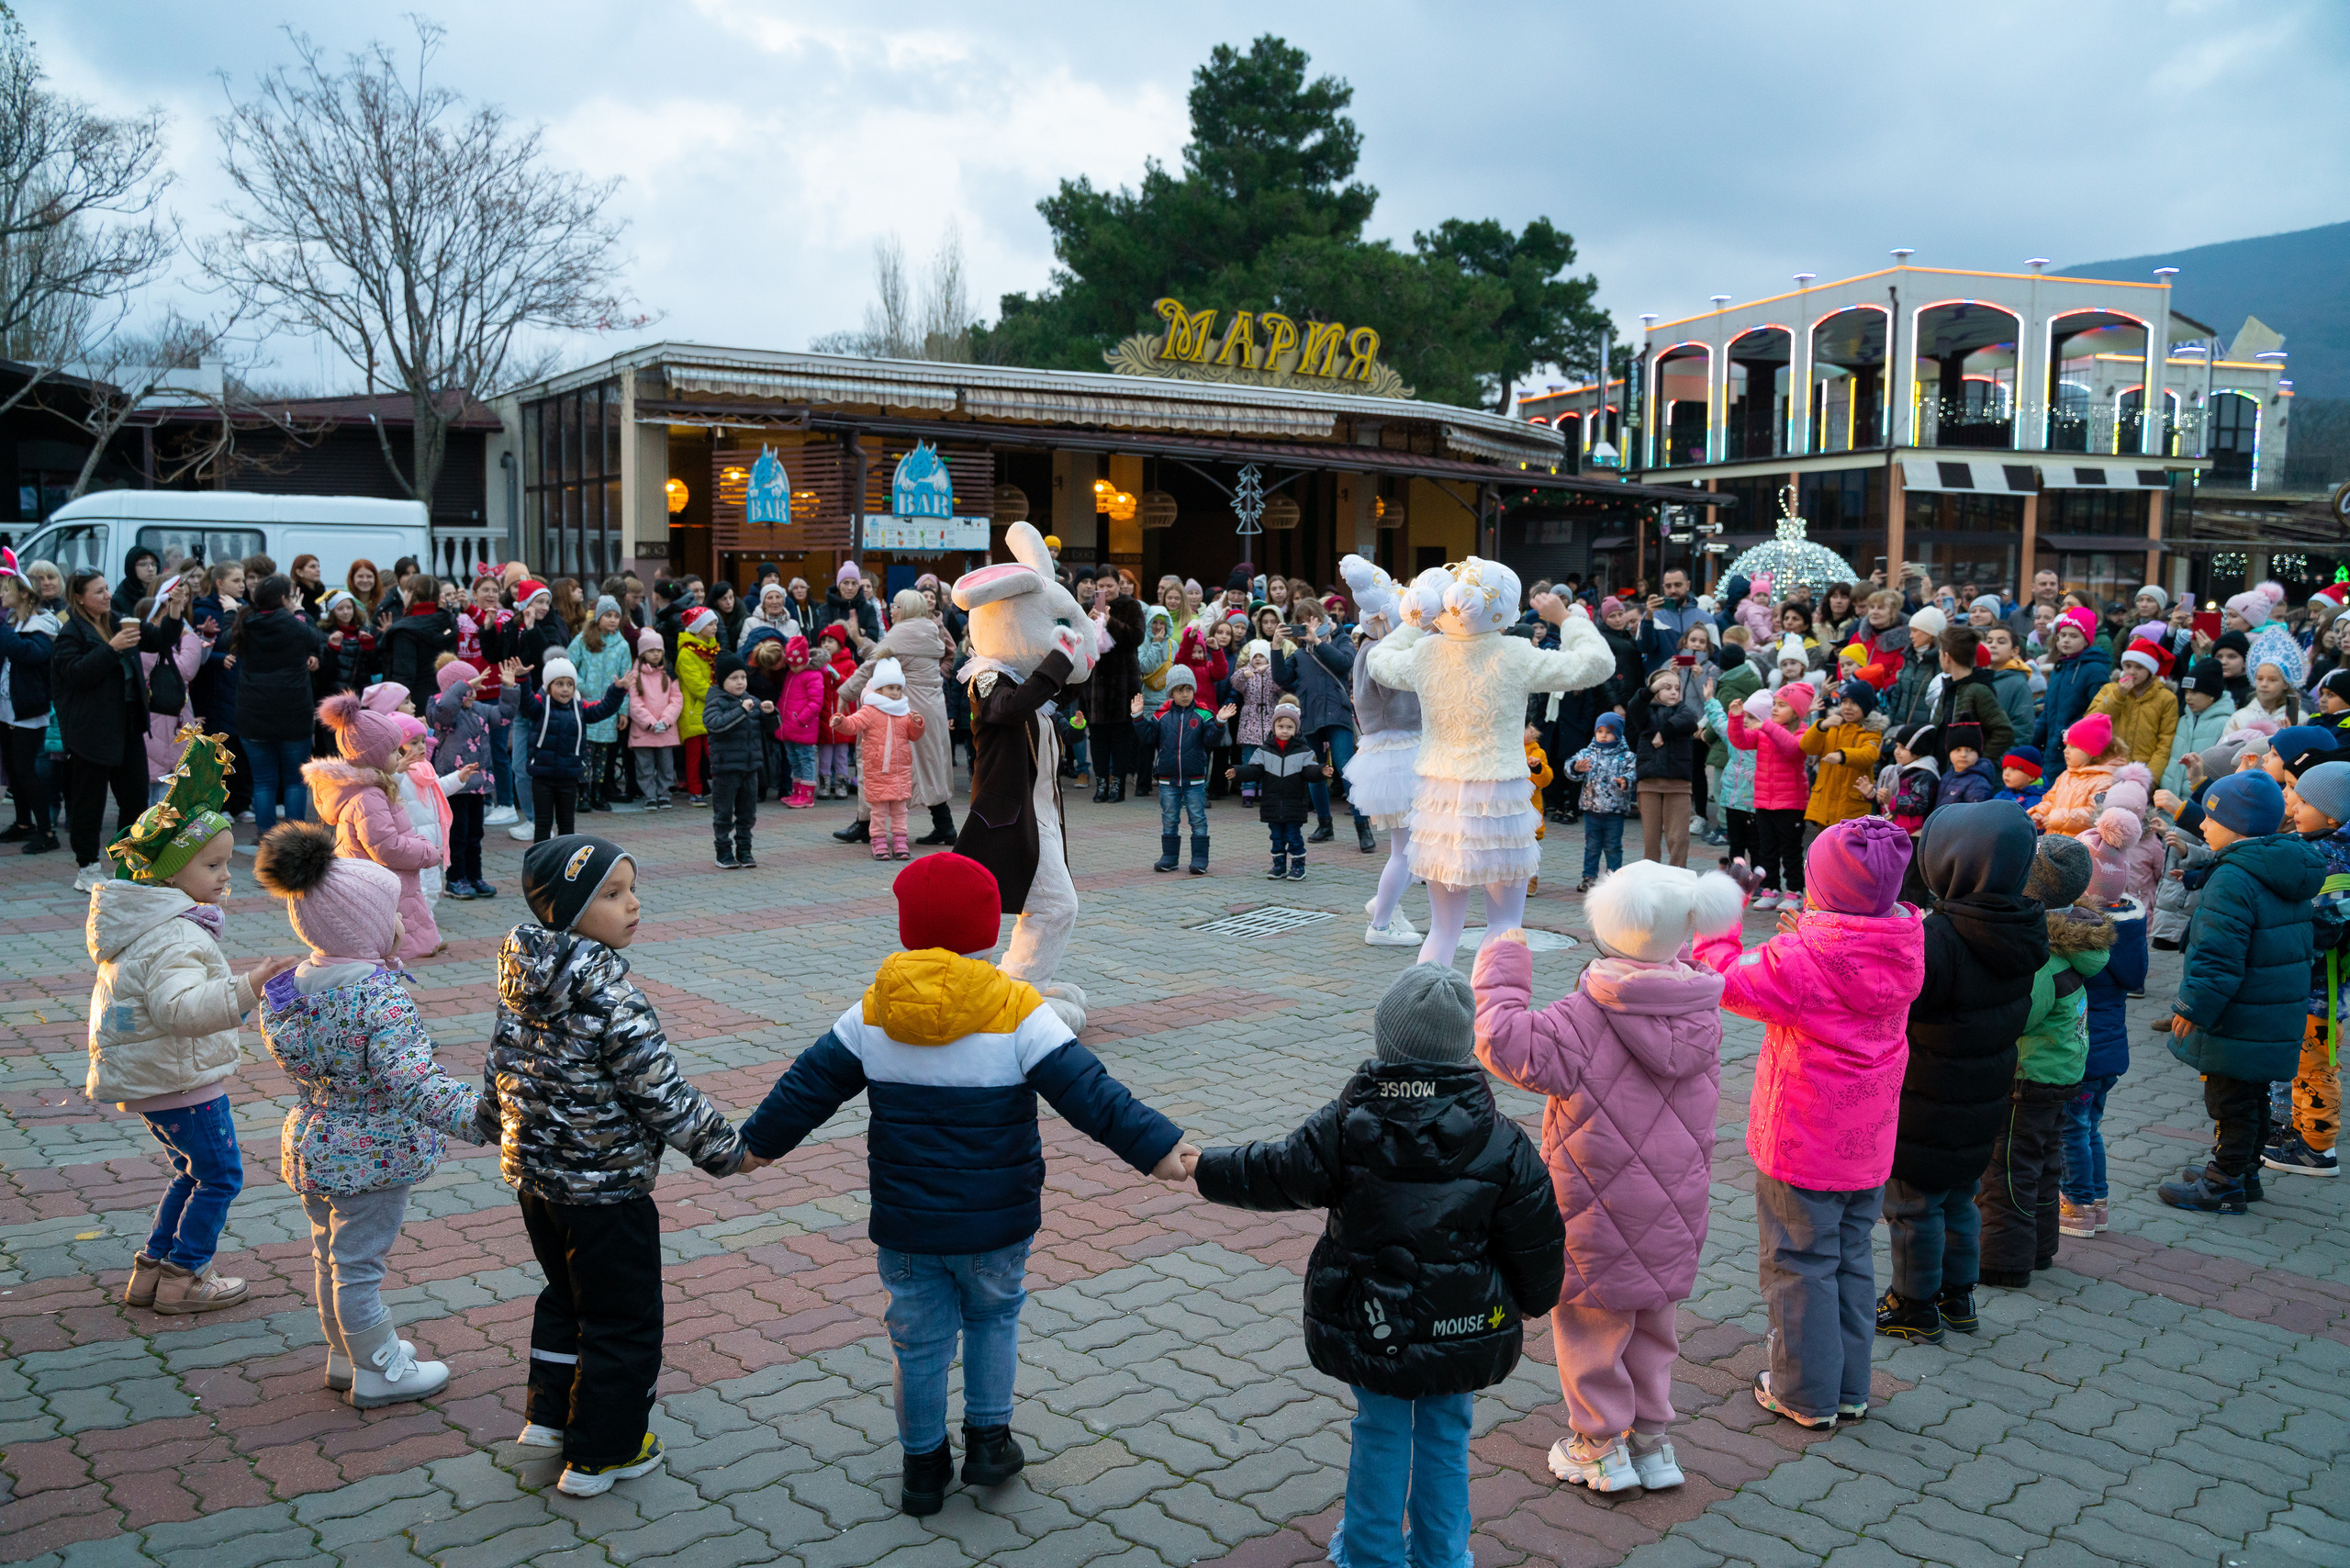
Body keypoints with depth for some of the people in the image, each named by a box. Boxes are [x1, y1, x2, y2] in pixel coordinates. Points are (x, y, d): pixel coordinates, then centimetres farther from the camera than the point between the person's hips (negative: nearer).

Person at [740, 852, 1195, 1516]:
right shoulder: (1019, 1015, -14)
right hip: (996, 1225, -1)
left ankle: (923, 1463, 29)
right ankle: (988, 1439, 29)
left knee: (919, 1339, 16)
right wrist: (1157, 1148, -17)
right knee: (993, 1319, 23)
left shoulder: (871, 1015, -5)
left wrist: (760, 1141, 20)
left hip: (905, 1225, 2)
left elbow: (808, 1087, 5)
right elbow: (1089, 1093, -19)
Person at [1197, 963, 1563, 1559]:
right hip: (1465, 1328, 1)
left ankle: (1372, 1550, 31)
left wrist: (1205, 1168, 12)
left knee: (1380, 1434, 17)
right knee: (1446, 1436, 18)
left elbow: (1277, 1175, -5)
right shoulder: (1501, 1142, -13)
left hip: (1371, 1327, -1)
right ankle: (1443, 1553, 32)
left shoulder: (1343, 1129, -17)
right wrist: (1533, 1299, 15)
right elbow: (1537, 1239, -5)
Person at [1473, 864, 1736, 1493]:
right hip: (1673, 1212, 5)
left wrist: (1502, 971, -12)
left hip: (1598, 1214, -5)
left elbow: (1505, 1045, -23)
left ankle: (1600, 1446, 24)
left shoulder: (1583, 1019, -24)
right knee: (1653, 1325, 21)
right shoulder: (1703, 1012, -5)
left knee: (1591, 1327, 12)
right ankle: (1651, 1440, 32)